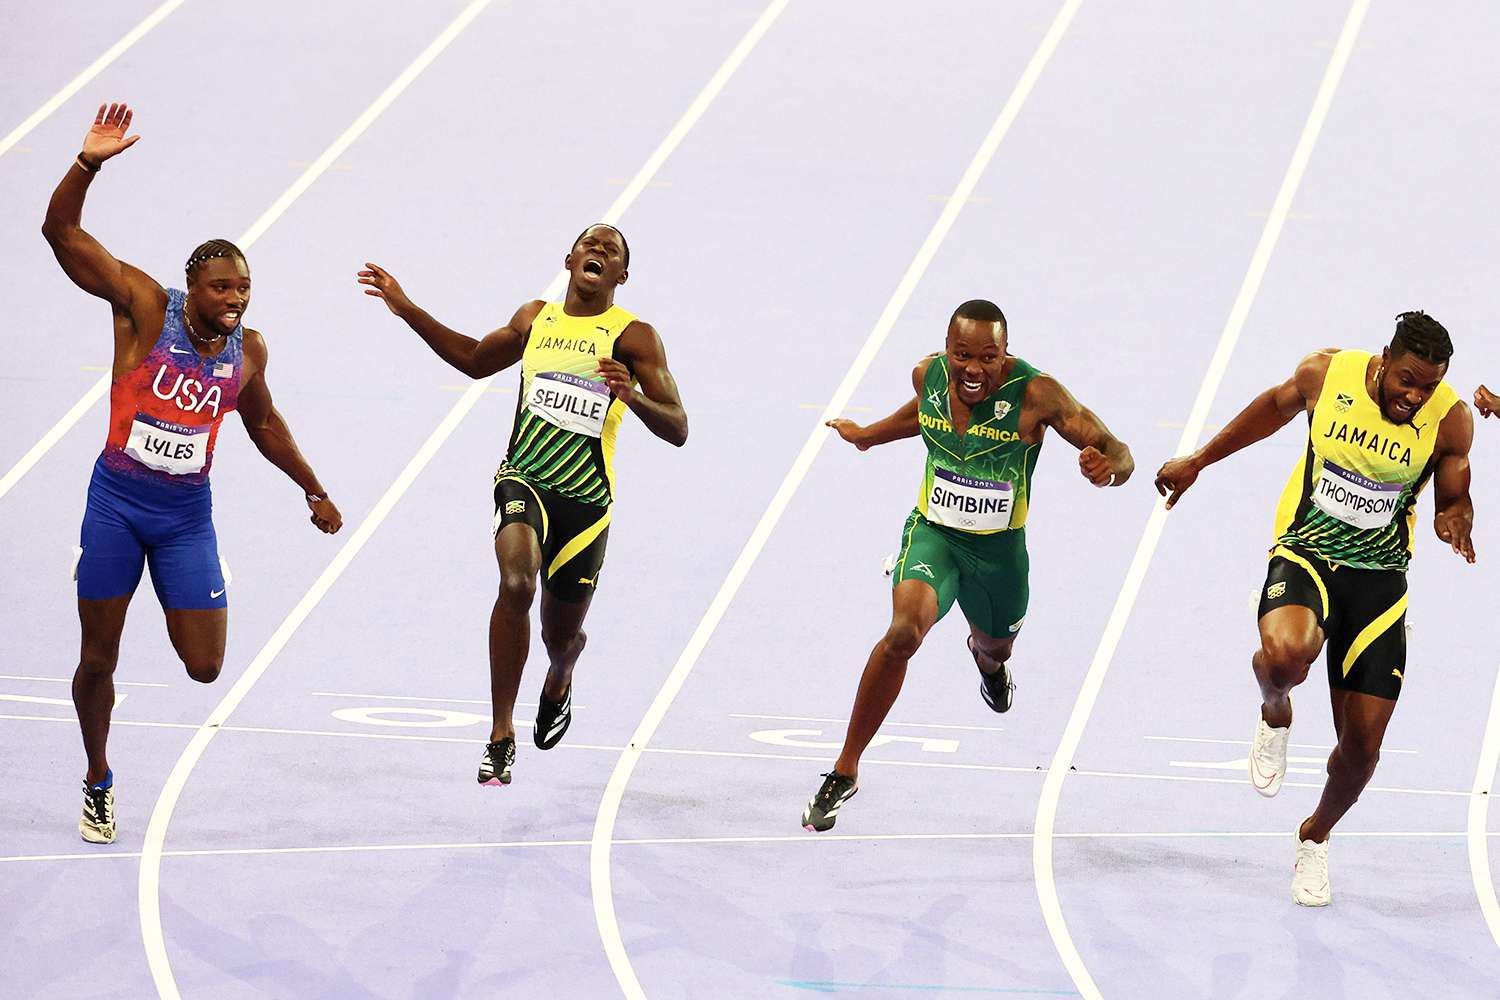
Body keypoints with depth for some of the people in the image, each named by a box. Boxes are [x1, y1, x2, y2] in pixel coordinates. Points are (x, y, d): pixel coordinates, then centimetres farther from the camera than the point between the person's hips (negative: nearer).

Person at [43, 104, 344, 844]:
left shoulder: (247, 350, 1)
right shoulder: (144, 306, -10)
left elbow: (262, 422, 21)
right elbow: (62, 232, -17)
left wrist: (313, 490, 23)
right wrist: (89, 165, -31)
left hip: (187, 512, 3)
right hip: (117, 501, -3)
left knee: (204, 667, -5)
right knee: (98, 657, 3)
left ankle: (186, 604, 30)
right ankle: (98, 784, 24)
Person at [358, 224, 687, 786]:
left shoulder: (633, 336, -1)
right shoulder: (535, 318, 12)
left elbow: (677, 430, -6)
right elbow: (476, 360, 31)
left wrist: (632, 396, -26)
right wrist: (407, 310, 26)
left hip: (587, 499, -1)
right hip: (524, 479, 1)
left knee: (563, 634, 10)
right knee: (517, 582, -28)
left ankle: (559, 681, 51)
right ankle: (501, 736, -22)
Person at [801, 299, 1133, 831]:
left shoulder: (1035, 394, -22)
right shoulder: (928, 374, -11)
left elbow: (1118, 454, -21)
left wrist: (1107, 467, -45)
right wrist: (866, 436, 30)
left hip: (1000, 547, 1)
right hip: (932, 532, 0)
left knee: (995, 648, 27)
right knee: (904, 632, -29)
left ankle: (987, 658, 72)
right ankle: (845, 771, -19)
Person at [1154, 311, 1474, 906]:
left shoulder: (1450, 420, -11)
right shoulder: (1327, 374, -11)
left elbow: (1454, 500, 4)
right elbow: (1277, 405, 11)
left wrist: (1455, 521, -22)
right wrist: (1198, 461, 20)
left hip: (1380, 576, 1)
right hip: (1307, 553, -1)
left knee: (1361, 747, 2)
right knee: (1284, 655, -36)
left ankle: (1315, 838, 34)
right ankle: (1275, 716, 3)